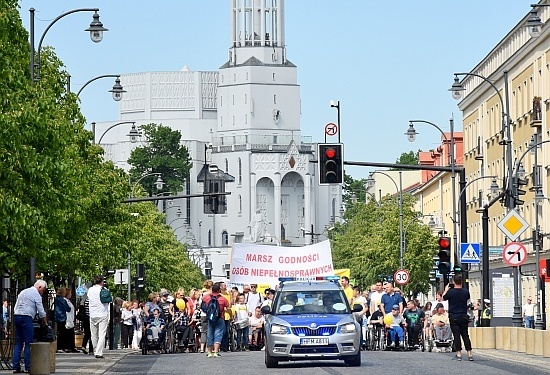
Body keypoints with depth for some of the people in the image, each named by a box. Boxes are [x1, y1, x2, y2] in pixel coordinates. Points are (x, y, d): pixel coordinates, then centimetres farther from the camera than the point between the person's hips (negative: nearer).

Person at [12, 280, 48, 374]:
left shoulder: (23, 292, 22)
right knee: (28, 344, -4)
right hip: (26, 318, -8)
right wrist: (45, 323, 9)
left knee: (18, 343, 9)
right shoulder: (36, 295, -2)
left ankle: (15, 367, 4)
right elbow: (41, 312, -3)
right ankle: (28, 367, -5)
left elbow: (15, 307, 22)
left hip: (16, 316, 8)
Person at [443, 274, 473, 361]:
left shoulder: (450, 292, -12)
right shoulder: (466, 292, -4)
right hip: (464, 316, 3)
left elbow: (443, 298, 7)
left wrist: (446, 290, 22)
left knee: (456, 335, -1)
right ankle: (470, 355, 4)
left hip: (454, 317, -3)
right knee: (465, 335, 7)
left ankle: (459, 354, -3)